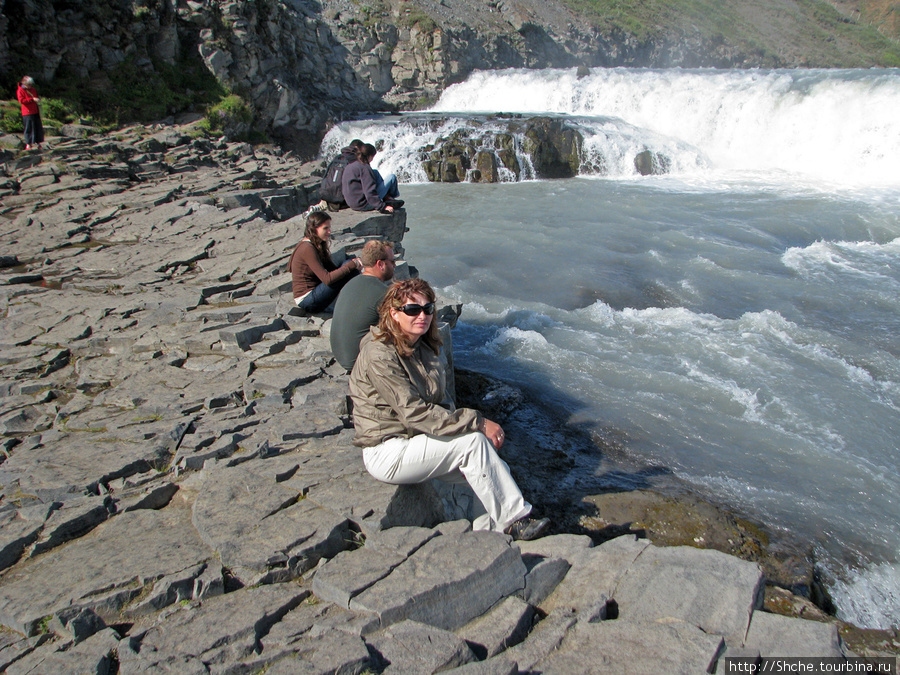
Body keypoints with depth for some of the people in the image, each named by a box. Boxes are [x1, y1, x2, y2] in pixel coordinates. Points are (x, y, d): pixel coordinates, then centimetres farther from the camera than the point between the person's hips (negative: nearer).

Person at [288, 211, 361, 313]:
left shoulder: (317, 245, 11)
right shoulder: (307, 248, -19)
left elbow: (332, 268, 8)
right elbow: (327, 279, -24)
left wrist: (355, 263, -8)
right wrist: (352, 264, -22)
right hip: (307, 301, -10)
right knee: (350, 270, -18)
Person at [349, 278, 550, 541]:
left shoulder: (423, 347, 6)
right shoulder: (379, 355, -21)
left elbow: (441, 401, 9)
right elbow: (414, 412, -25)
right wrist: (478, 423, -24)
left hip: (415, 439, 8)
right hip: (387, 454, -8)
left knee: (494, 471, -6)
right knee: (473, 441, -21)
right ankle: (514, 521, -9)